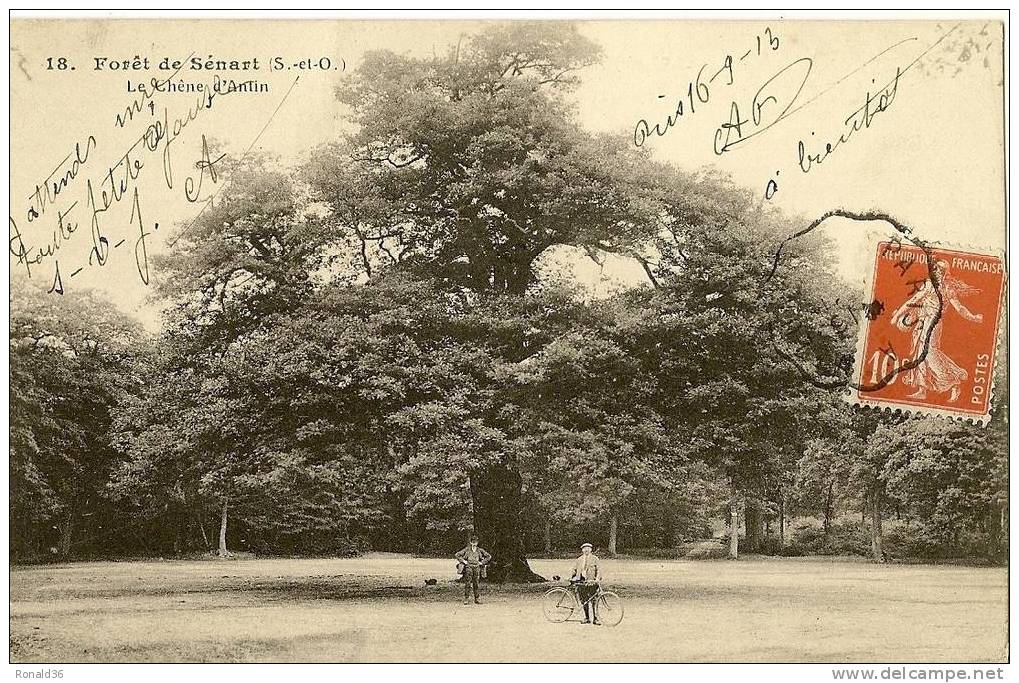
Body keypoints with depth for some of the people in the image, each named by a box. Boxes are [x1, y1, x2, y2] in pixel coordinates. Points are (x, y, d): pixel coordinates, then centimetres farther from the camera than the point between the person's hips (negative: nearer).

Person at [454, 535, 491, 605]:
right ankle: (466, 599, -2)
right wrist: (463, 561, -4)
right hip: (469, 567, -2)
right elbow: (457, 555, 2)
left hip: (477, 568, 2)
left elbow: (489, 556, 16)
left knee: (476, 583, 3)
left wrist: (482, 562, 7)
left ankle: (477, 599, 8)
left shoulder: (480, 550, 9)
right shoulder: (467, 549, 2)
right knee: (468, 583, -5)